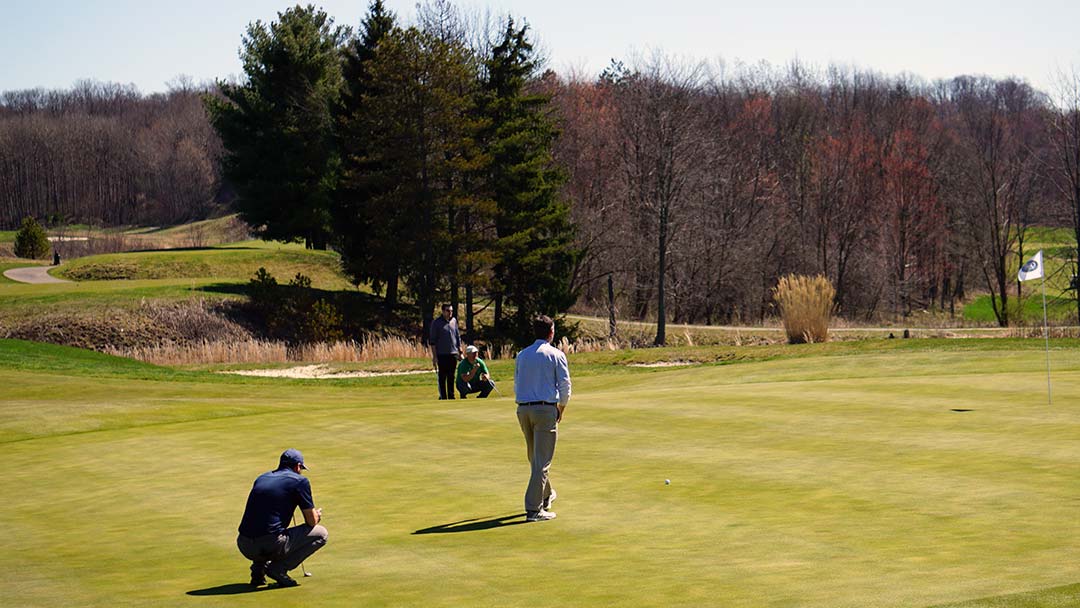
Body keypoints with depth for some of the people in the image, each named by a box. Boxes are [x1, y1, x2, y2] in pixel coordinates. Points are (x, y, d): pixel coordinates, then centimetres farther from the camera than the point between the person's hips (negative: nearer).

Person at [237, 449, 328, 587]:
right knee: (320, 533, 11)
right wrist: (317, 515, 29)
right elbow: (312, 521, 5)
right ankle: (279, 568, -1)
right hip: (273, 546, -7)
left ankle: (258, 568, 16)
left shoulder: (261, 478, 21)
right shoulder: (299, 480, 3)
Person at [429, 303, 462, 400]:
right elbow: (433, 341, -5)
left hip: (453, 354, 4)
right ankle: (443, 397, 2)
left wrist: (460, 352, 12)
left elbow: (458, 337, 17)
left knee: (451, 377, 8)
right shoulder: (436, 323, -4)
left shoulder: (454, 321, 10)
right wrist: (434, 356, -10)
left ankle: (451, 396, 14)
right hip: (442, 354, -4)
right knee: (442, 377, -1)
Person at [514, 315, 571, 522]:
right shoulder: (556, 355, -3)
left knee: (535, 458, 20)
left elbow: (516, 385, 14)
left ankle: (546, 495, 38)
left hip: (523, 409, 5)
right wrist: (561, 409, 11)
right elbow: (565, 385, -3)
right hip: (546, 409, -5)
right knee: (542, 461, -4)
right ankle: (533, 509, -9)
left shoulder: (522, 355, 10)